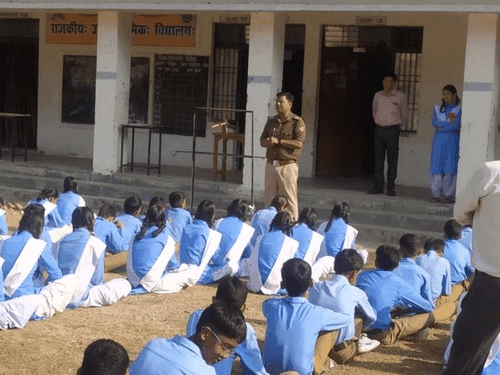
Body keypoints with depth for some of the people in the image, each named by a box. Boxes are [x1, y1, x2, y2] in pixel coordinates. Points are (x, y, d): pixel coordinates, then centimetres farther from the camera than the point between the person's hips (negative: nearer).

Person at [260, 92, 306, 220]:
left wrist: (279, 141, -15)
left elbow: (299, 143, -14)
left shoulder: (297, 122, -2)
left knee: (289, 200, -7)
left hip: (287, 165, -6)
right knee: (270, 199, 9)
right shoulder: (271, 121, 17)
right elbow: (262, 141, 16)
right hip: (271, 165, 6)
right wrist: (269, 142, -8)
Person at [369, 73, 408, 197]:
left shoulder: (400, 97, 0)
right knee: (378, 159, 3)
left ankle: (390, 188, 1)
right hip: (379, 130, 3)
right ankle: (378, 186, 8)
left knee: (392, 160, -3)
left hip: (392, 131, -3)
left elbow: (404, 115, 13)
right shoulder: (378, 96, 8)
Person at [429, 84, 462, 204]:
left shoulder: (460, 109, 3)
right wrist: (449, 122, -6)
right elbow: (434, 123, 0)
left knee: (450, 168, -6)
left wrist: (442, 126, -6)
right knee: (436, 167, -4)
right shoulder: (437, 108, 14)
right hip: (439, 140, 3)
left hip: (453, 141, -3)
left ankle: (448, 195, -3)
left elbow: (457, 125, -10)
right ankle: (436, 195, -1)